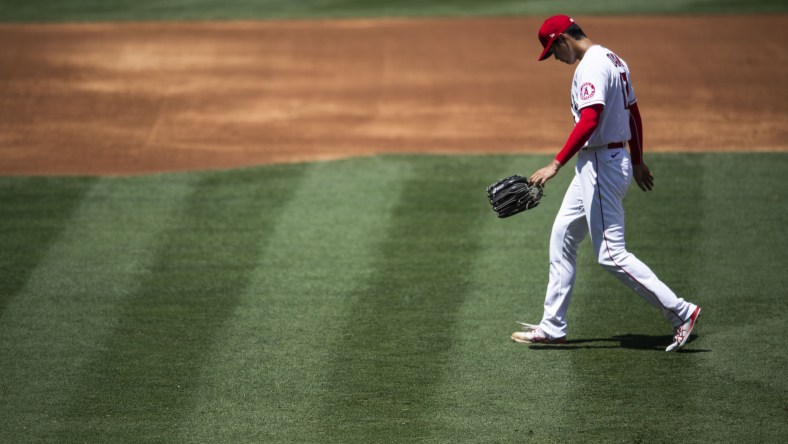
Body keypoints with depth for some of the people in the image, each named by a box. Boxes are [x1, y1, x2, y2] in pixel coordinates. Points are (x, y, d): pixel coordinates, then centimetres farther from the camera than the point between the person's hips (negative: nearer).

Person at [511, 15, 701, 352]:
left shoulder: (592, 66, -17)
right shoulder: (613, 60, 14)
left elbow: (589, 120, -30)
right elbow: (633, 112, 22)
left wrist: (556, 165, -33)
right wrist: (637, 161, 31)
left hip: (601, 165, -11)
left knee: (611, 254, -9)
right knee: (562, 238, 15)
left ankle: (680, 312, -6)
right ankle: (553, 327, 19)